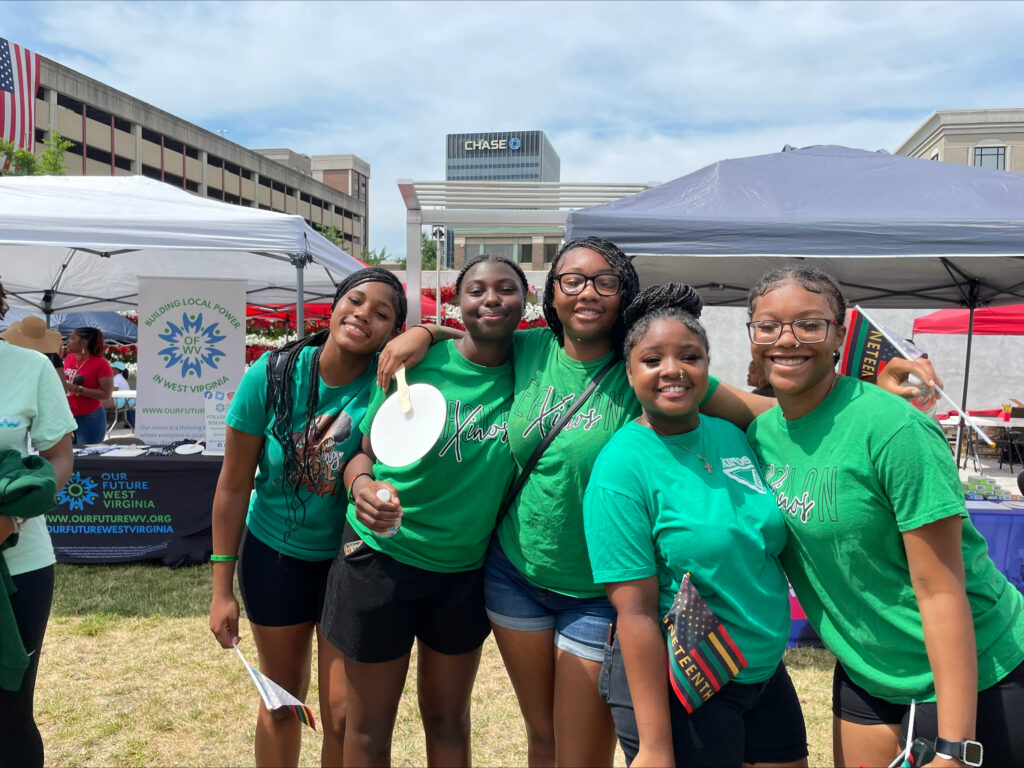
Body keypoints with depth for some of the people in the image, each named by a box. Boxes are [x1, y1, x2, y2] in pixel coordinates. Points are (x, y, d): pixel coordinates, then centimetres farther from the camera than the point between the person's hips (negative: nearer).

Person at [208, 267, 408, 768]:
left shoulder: (385, 381, -15)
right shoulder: (272, 375, -16)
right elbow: (234, 485, -10)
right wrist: (222, 588, -6)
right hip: (275, 557, 1)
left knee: (344, 715, 5)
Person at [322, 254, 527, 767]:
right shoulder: (417, 361, -12)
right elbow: (365, 452, -6)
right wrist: (362, 485, -27)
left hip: (465, 570, 3)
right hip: (383, 556, -2)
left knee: (450, 722, 20)